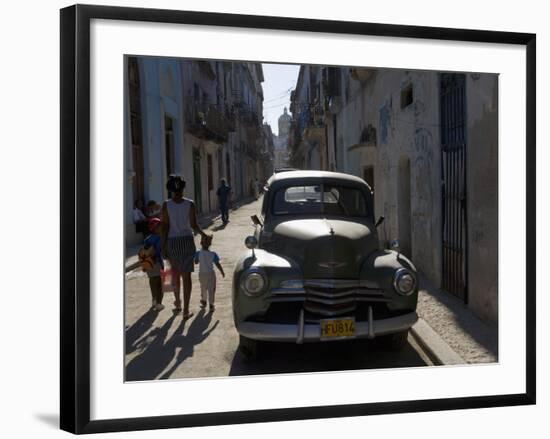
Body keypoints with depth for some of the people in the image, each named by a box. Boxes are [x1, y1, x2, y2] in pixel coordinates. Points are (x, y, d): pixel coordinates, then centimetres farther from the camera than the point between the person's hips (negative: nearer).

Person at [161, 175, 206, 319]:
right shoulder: (190, 204, -7)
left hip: (172, 242, 1)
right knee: (186, 275, 3)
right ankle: (185, 310, 1)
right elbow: (194, 226, -8)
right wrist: (204, 234, 11)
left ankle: (177, 302, 34)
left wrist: (163, 246, -3)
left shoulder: (166, 205, -8)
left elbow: (164, 227, -9)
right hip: (187, 241, 0)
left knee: (175, 273, 21)